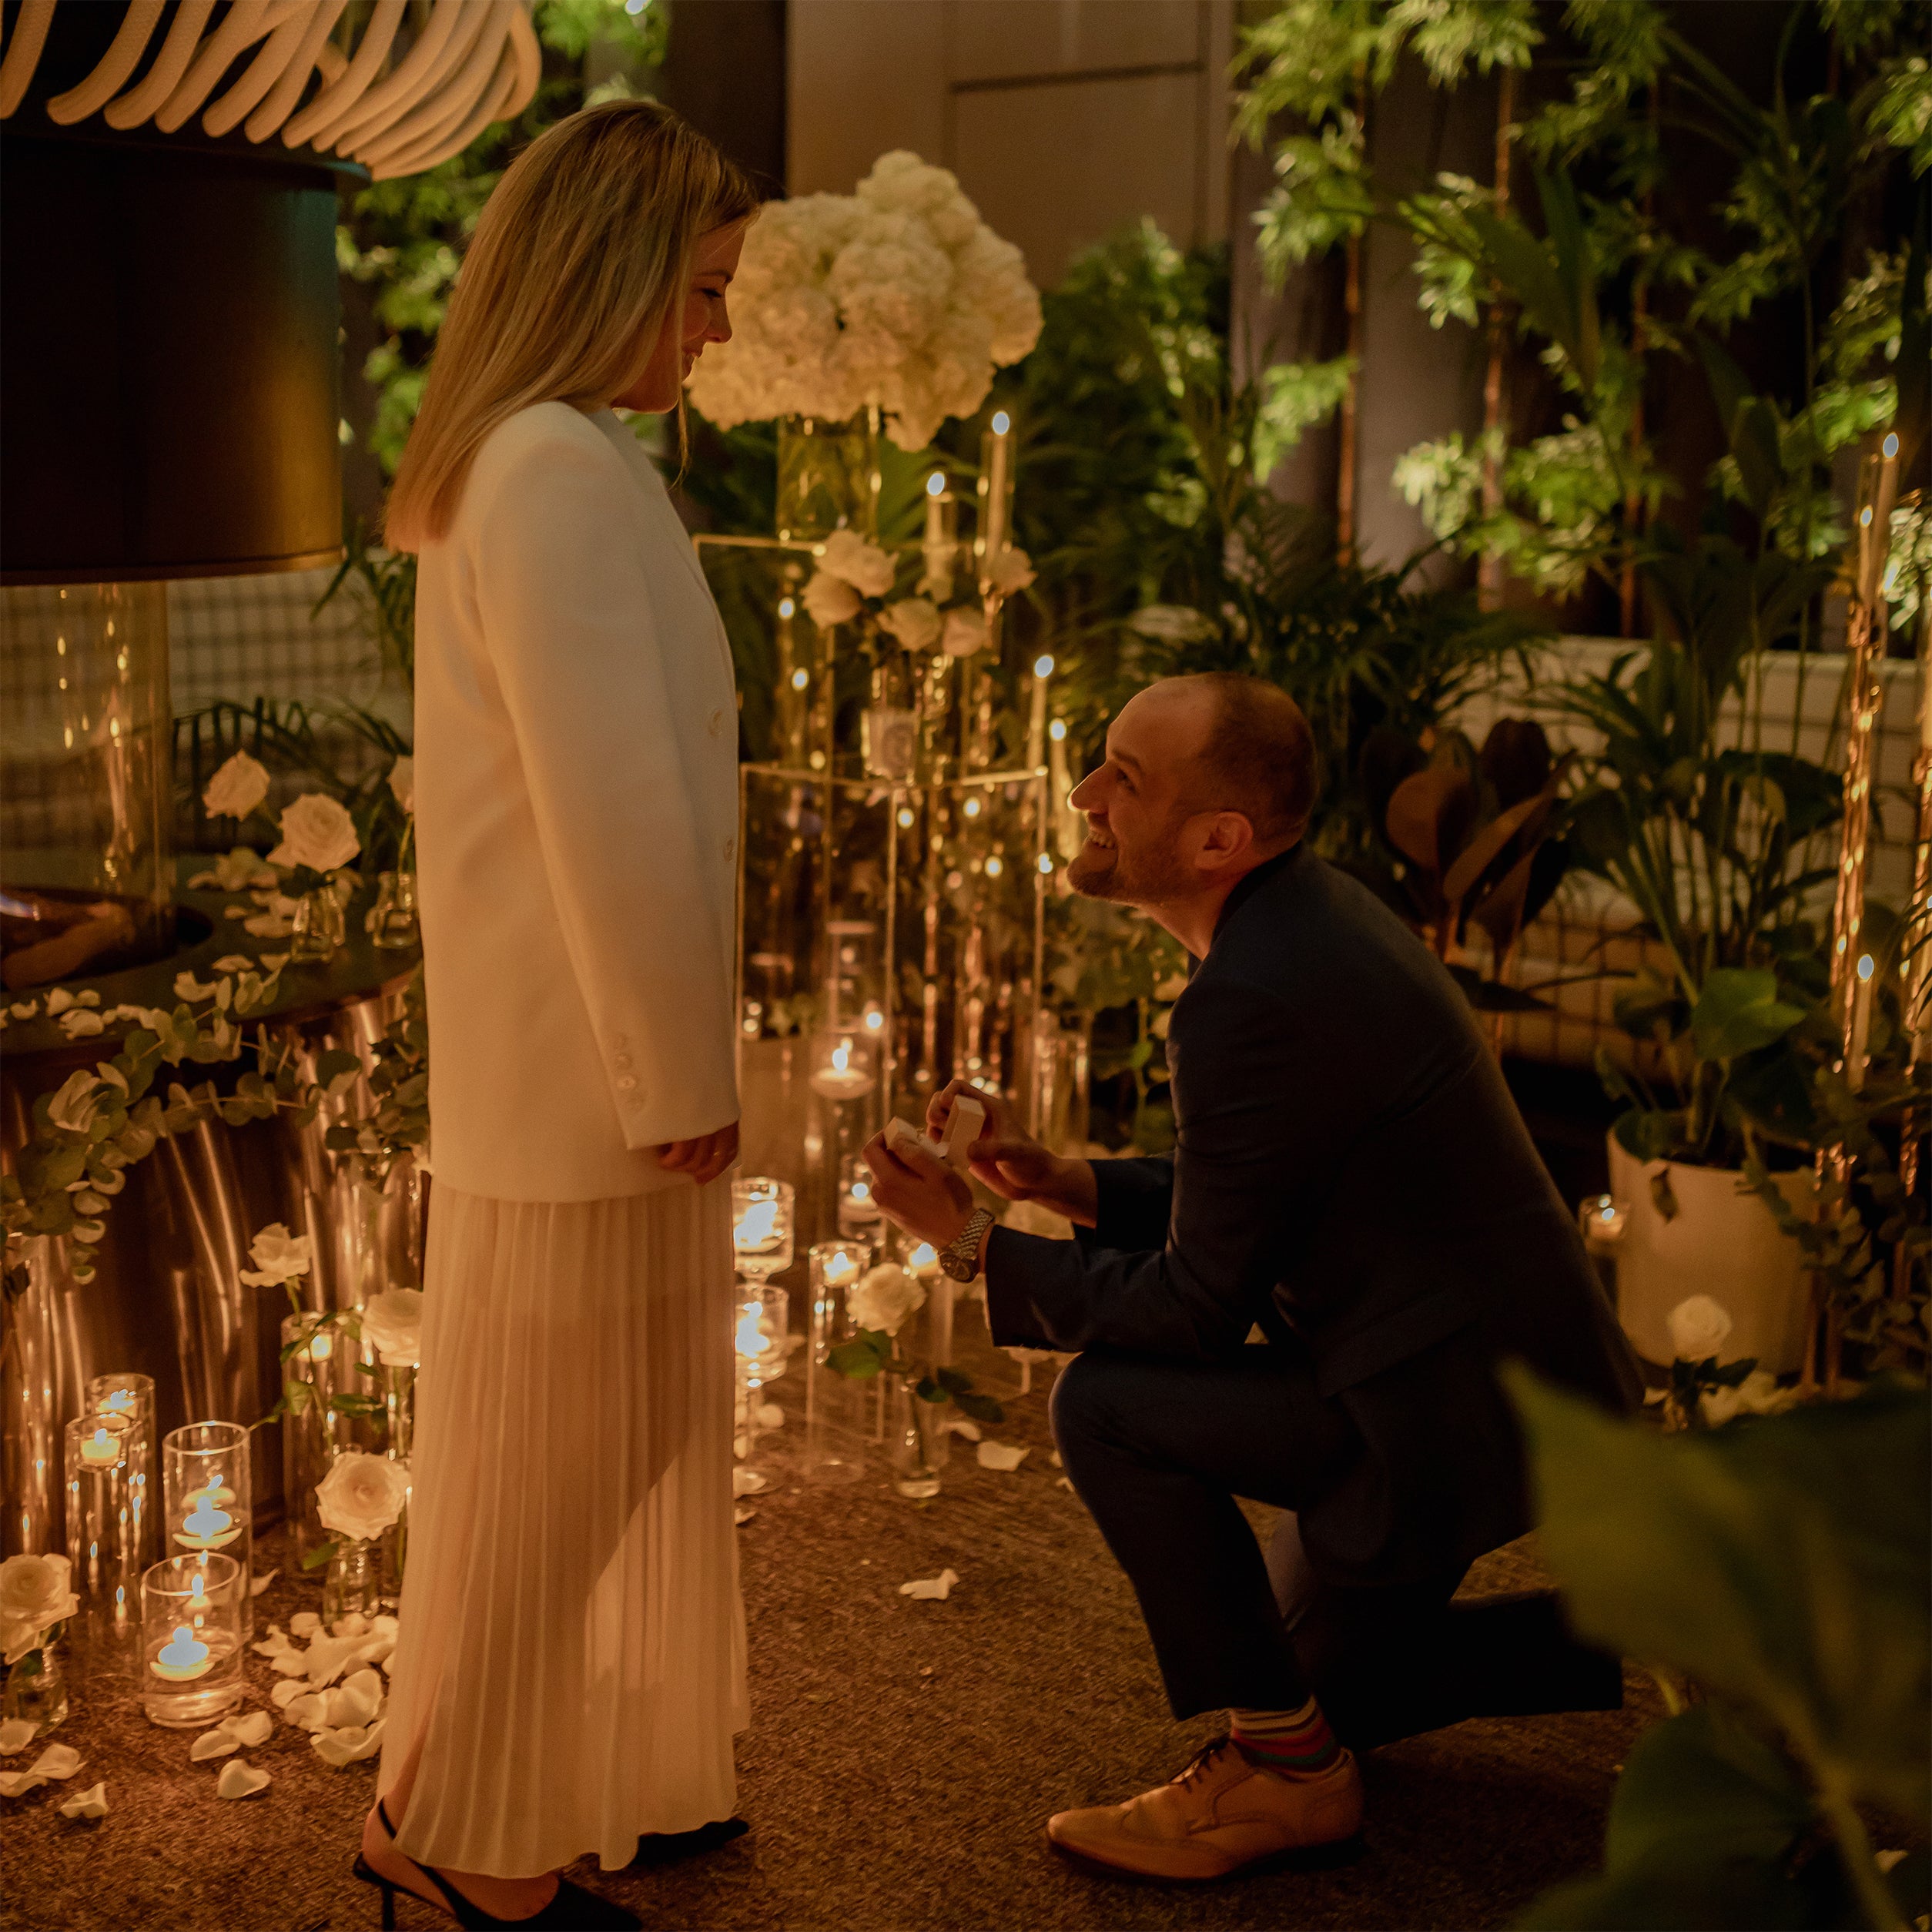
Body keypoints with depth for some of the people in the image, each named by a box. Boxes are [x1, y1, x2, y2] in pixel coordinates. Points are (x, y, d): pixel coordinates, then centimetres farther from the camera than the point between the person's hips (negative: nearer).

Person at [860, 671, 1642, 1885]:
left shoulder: (1255, 998, -26)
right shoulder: (1314, 911, 5)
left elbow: (1196, 1307, -18)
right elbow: (1251, 1196, 14)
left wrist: (976, 1246, -9)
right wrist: (1064, 1182, 3)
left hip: (1464, 1410, -10)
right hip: (1509, 1362, 10)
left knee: (1108, 1406, -17)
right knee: (1317, 1679, 23)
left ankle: (1285, 1769, -4)